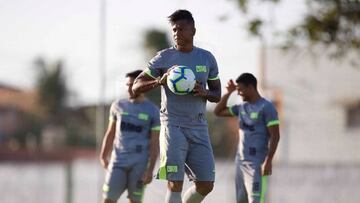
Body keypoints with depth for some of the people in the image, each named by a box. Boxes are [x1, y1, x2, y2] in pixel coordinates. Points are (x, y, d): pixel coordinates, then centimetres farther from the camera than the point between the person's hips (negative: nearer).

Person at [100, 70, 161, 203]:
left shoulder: (152, 111, 0)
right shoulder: (118, 106, 8)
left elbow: (155, 144, -2)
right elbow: (110, 134, 15)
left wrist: (150, 170, -10)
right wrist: (103, 156, 4)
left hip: (140, 164, -3)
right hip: (118, 162, 3)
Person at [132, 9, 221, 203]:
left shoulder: (207, 58, 9)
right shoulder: (164, 58, -1)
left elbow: (217, 94, 15)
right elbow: (136, 87, -2)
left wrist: (204, 92, -9)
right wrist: (160, 81, -21)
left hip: (199, 127, 4)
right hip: (173, 126, -4)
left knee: (206, 184, 1)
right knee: (175, 184, -11)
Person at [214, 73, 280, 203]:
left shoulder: (267, 107, -10)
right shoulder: (242, 108, 13)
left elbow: (275, 136, -13)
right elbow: (218, 112, 20)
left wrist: (268, 161, -20)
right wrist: (228, 93, 9)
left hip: (257, 163, -8)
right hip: (241, 162, 8)